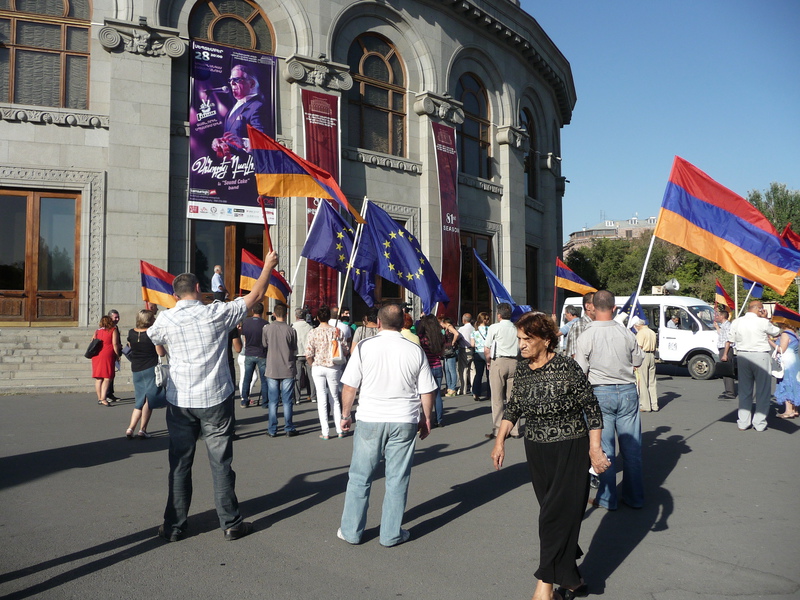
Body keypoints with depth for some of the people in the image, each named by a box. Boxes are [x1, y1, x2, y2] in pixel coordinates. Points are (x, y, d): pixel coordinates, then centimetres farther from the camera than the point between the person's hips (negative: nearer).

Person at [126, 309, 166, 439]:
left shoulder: (131, 333, 2)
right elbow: (161, 353, -12)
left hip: (136, 370, 6)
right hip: (151, 369, -5)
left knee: (140, 401, 15)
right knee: (149, 399, 2)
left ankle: (130, 428, 7)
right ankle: (142, 429, 1)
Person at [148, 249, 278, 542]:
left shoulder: (165, 320, -3)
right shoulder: (217, 313, -8)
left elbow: (151, 337, 21)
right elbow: (255, 296, 2)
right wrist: (268, 266, 15)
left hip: (180, 402, 2)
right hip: (215, 400, -2)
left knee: (179, 464, 12)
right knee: (221, 463, 6)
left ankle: (174, 526, 20)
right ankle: (231, 523, 15)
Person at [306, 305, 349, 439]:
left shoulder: (313, 333, -8)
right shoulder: (337, 331, -5)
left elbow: (308, 354, -12)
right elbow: (345, 350, -3)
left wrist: (312, 364, 7)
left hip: (318, 368, -1)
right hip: (334, 368, 1)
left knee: (321, 399, 5)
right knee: (334, 398, 14)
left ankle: (325, 432, 5)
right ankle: (339, 430, 16)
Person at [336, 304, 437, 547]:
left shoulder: (364, 347, -5)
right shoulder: (415, 351, 0)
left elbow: (349, 386, -3)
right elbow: (427, 392, 3)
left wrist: (346, 414, 10)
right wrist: (426, 419, 16)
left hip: (370, 420, -1)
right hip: (404, 422, 1)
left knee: (359, 478, 11)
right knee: (397, 480, 10)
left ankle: (351, 531, 21)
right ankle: (392, 534, 18)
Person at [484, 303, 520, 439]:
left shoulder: (494, 327, -2)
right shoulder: (517, 329, 10)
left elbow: (486, 349, -2)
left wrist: (488, 361, 14)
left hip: (498, 362, -4)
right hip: (514, 362, 4)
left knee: (497, 399, 0)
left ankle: (498, 431, 0)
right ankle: (515, 430, 12)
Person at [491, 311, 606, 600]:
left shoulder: (566, 368, -17)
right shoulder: (522, 369, 0)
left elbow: (592, 408, -11)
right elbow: (513, 407, 13)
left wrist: (594, 449, -12)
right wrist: (500, 440, 9)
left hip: (570, 450, -6)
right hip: (536, 450, 6)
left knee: (557, 515, -3)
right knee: (551, 514, 12)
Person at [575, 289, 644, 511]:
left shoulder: (586, 336, -12)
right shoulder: (626, 333, -3)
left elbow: (580, 371, -10)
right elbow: (638, 360, 11)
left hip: (601, 393, -3)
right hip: (628, 392, 3)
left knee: (604, 448, 6)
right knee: (631, 447, 12)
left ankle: (607, 498, 14)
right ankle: (635, 497, 22)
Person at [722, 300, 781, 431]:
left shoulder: (736, 322, 4)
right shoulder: (763, 322, -10)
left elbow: (729, 339, 11)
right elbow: (776, 332, 6)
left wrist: (725, 354, 24)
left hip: (742, 356, 4)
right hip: (760, 357, -4)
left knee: (744, 391, 11)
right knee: (762, 391, 6)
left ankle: (743, 423, 13)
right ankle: (759, 423, 7)